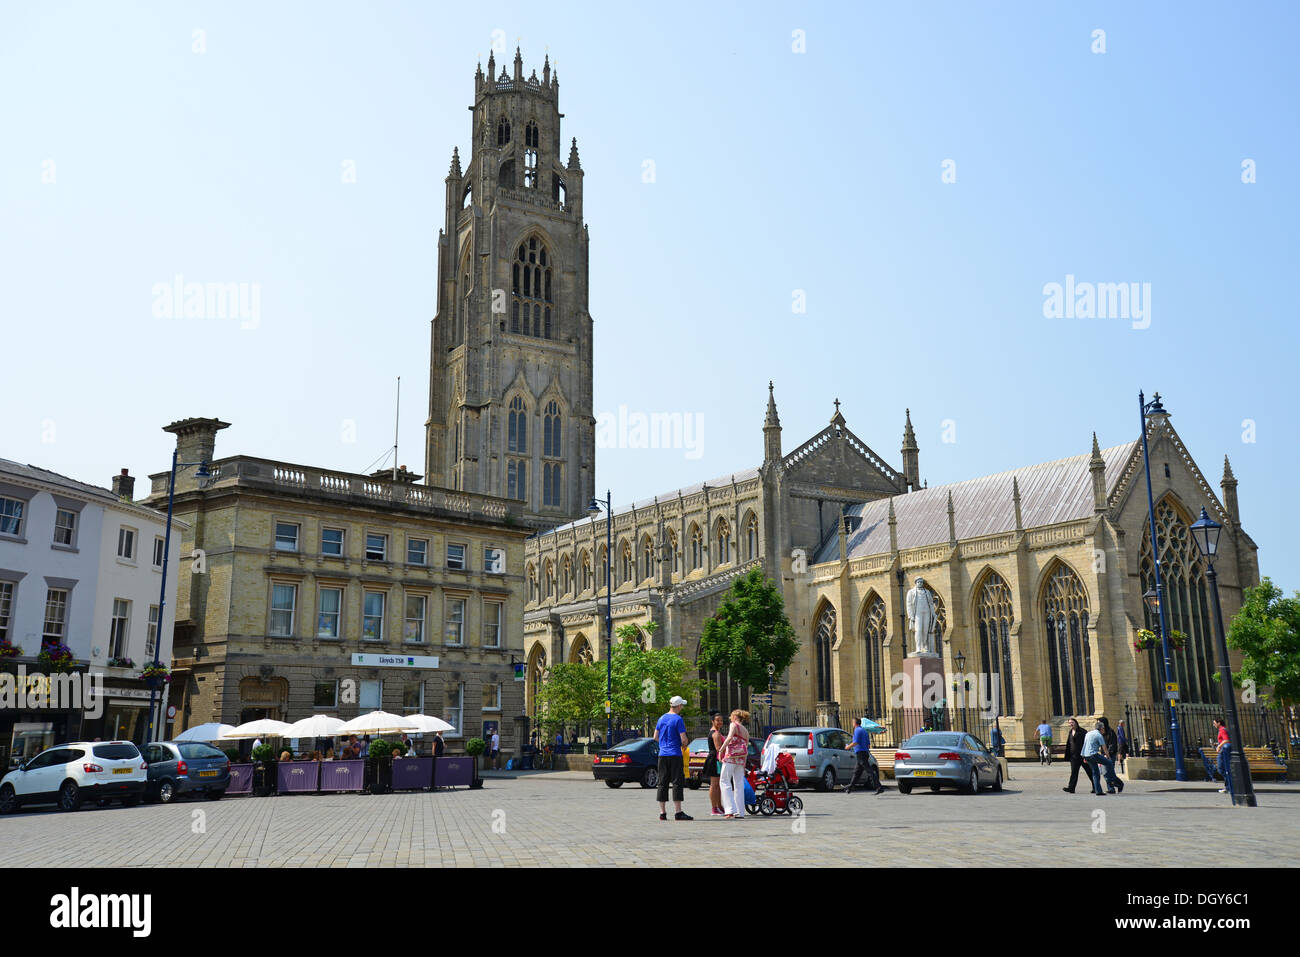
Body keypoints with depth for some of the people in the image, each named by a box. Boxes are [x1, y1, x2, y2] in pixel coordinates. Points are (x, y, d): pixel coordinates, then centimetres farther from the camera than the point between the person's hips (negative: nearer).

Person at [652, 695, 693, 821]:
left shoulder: (661, 718, 11)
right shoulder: (678, 719, -10)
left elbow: (655, 737, 15)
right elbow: (684, 740, -13)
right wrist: (684, 746, 7)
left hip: (662, 755, 6)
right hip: (675, 754, -6)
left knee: (662, 783, 7)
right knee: (677, 782, -5)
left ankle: (662, 813, 8)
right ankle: (678, 813, -8)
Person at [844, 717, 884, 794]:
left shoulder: (857, 730, -9)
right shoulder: (864, 730, 19)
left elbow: (855, 742, -19)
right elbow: (868, 744, 20)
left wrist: (848, 747, -5)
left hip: (860, 753, -10)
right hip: (866, 753, 10)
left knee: (869, 771, -12)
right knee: (856, 772, 15)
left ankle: (879, 787, -17)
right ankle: (849, 787, 22)